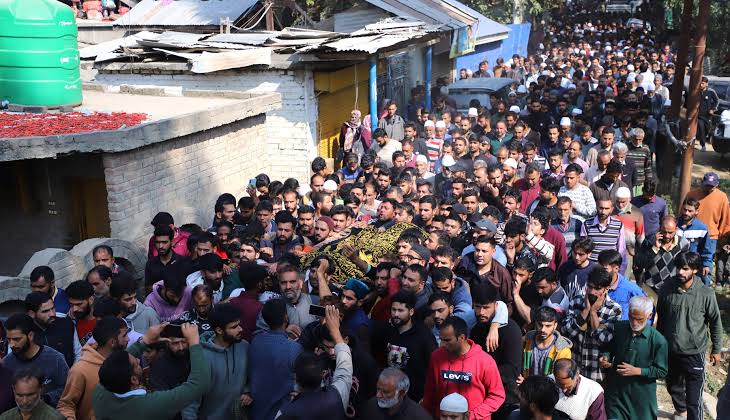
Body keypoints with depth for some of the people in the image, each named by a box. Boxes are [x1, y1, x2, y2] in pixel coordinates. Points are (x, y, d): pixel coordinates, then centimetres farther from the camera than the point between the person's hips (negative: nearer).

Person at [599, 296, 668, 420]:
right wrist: (606, 357, -10)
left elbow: (662, 371, -9)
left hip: (642, 395, -2)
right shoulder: (619, 328, -5)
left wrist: (637, 371, -19)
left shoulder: (658, 340, -15)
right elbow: (610, 349, 12)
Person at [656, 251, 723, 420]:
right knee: (673, 387, 26)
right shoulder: (667, 289, -8)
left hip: (694, 353, -4)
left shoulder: (706, 294, -16)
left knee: (694, 399, -6)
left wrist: (716, 349, 4)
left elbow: (715, 323, -2)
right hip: (670, 350, 4)